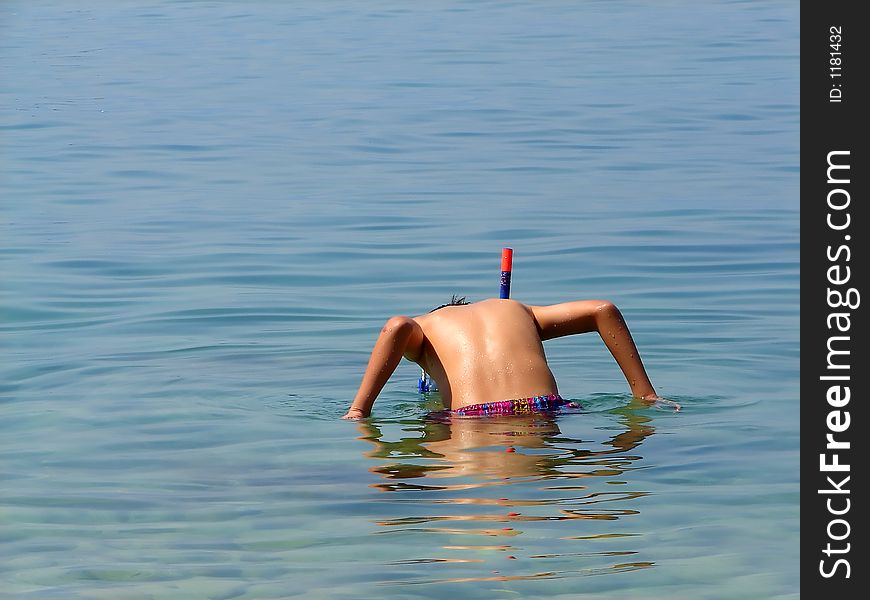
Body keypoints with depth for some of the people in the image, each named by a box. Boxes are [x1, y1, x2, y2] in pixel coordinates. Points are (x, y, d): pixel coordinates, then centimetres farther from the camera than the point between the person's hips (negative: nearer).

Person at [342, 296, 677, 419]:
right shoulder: (518, 310, 36)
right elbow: (603, 311, 24)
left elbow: (397, 327, -1)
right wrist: (645, 395, 23)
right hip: (545, 410, 2)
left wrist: (358, 411, -1)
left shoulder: (424, 327, 27)